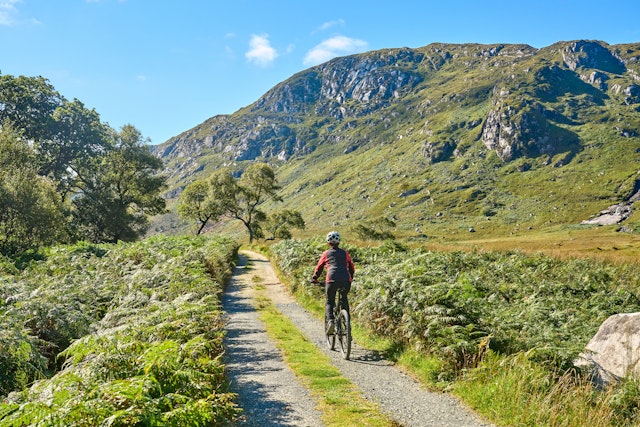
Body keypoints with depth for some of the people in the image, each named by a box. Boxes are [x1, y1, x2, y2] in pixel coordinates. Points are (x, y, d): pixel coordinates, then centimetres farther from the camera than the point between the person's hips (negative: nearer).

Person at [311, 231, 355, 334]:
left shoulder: (326, 253, 14)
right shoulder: (345, 253, 20)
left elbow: (319, 267, 20)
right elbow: (352, 268, 25)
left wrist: (314, 279, 35)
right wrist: (350, 279, 41)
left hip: (332, 280, -2)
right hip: (346, 281, 2)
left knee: (329, 302, 15)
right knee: (344, 300, 26)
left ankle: (330, 321, -8)